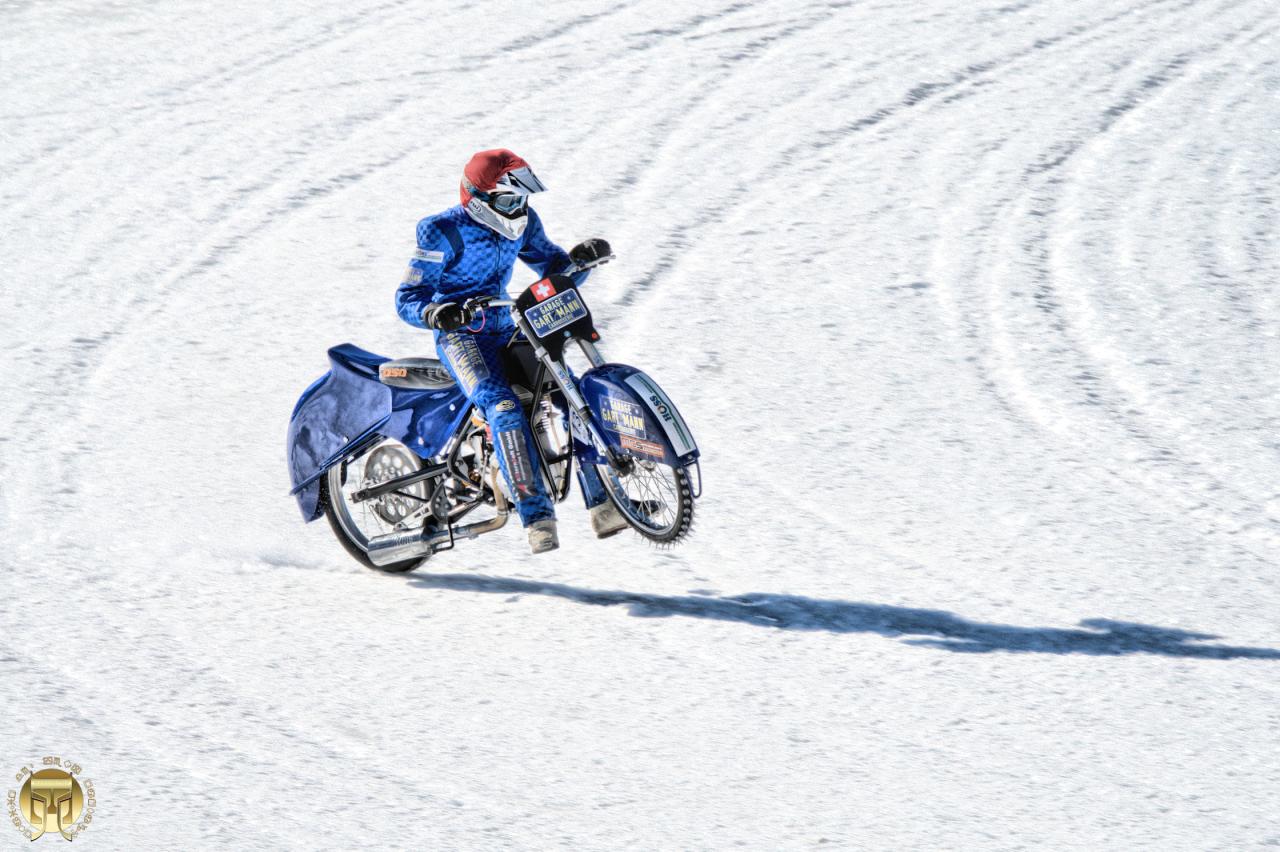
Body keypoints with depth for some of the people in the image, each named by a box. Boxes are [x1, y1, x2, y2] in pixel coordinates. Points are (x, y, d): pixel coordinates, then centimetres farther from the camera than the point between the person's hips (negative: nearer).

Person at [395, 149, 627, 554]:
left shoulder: (522, 223, 6)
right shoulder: (444, 232, -13)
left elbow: (556, 270, 12)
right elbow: (407, 296, -15)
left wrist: (580, 259, -11)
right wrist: (434, 313, -38)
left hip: (504, 328, 7)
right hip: (461, 335, -7)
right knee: (503, 408, -31)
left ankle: (602, 504, -5)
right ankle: (535, 514, -34)